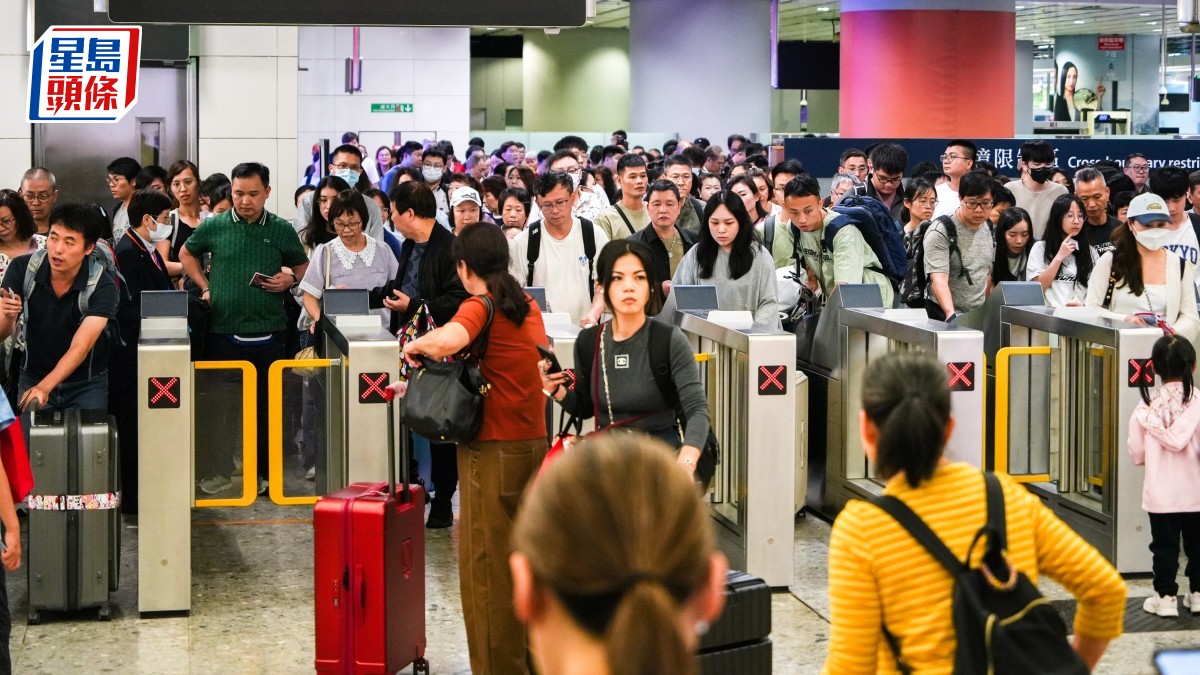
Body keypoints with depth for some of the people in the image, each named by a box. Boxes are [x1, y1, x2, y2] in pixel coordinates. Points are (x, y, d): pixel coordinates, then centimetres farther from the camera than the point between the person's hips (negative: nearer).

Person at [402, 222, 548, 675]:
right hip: (534, 442, 8)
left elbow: (449, 339, -35)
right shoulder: (528, 306, 10)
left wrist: (416, 346, -14)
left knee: (487, 564, 0)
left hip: (494, 450, -8)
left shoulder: (480, 306, -13)